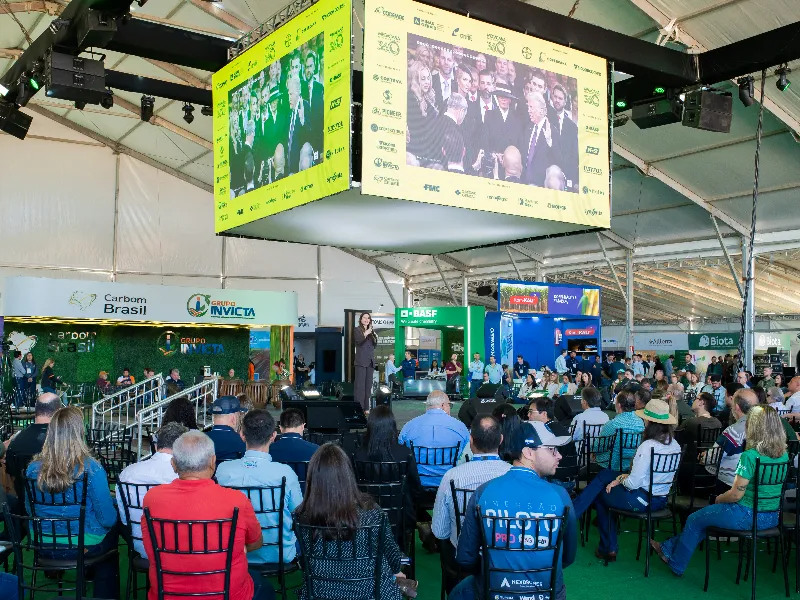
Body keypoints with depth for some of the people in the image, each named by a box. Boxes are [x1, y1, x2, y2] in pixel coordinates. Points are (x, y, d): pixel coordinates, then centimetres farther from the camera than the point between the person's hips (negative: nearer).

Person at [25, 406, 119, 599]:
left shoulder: (33, 468, -10)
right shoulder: (91, 468, -23)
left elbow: (30, 510, 6)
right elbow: (107, 518, -17)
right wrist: (113, 503, 5)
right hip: (84, 546, -4)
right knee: (113, 528, 29)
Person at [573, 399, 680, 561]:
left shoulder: (647, 446, -24)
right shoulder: (675, 445, 1)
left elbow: (633, 483, -23)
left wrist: (621, 479, -1)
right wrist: (624, 477, 7)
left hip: (641, 500, -8)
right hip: (661, 500, 8)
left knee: (599, 494, 18)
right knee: (604, 475, 18)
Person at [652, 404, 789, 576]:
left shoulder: (750, 456, -23)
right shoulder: (784, 456, -1)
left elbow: (736, 494, -20)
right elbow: (765, 488, 11)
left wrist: (719, 499, 1)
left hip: (747, 516, -8)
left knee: (695, 520, 16)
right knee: (706, 515, 25)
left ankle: (676, 565, 33)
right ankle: (669, 548, 35)